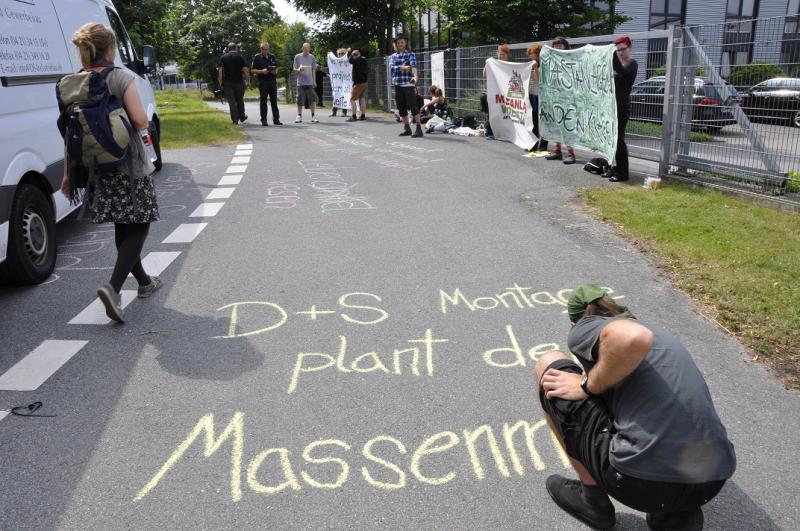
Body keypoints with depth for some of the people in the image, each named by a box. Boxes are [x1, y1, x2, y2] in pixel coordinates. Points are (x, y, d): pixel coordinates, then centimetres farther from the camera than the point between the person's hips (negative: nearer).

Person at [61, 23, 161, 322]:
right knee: (138, 228, 2)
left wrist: (68, 172, 11)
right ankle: (113, 287, -16)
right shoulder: (121, 78, -10)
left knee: (123, 228, 18)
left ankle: (144, 282, 33)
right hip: (128, 166, -6)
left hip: (97, 169, 6)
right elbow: (140, 120, -17)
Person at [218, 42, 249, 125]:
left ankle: (235, 119, -4)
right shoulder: (240, 57, 1)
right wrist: (248, 80, 2)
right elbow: (245, 70, -5)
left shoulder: (223, 58, 3)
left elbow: (220, 71, -2)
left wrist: (220, 82, 2)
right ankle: (242, 117, 23)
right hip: (239, 82, 0)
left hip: (228, 83, 0)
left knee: (231, 101, 1)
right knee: (240, 100, 15)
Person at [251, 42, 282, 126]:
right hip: (262, 82, -3)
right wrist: (262, 71, -15)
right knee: (263, 101, 0)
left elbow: (276, 68, 21)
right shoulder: (257, 57, 2)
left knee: (274, 101, 3)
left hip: (272, 81, 3)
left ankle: (276, 119, 7)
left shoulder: (272, 57, 13)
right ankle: (264, 120, 5)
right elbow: (252, 70, 0)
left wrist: (275, 71, -3)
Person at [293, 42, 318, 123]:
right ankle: (299, 116, 11)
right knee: (300, 100, 2)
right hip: (300, 82, 0)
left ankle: (313, 116, 1)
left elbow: (314, 70, 12)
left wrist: (314, 81, 9)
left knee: (312, 100, -4)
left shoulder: (312, 57, 6)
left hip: (310, 82, 1)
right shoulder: (297, 57, 3)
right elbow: (294, 68, 6)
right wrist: (298, 69, -17)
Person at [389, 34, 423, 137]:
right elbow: (391, 68, -2)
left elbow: (413, 66, -14)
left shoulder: (411, 54, 4)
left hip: (409, 84, -5)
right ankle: (407, 129, 17)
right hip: (397, 85, 5)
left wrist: (415, 76, -34)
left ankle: (419, 129, -11)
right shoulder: (393, 56, 15)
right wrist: (402, 67, -20)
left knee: (413, 106, -11)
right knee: (401, 108, 7)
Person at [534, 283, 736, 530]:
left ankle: (592, 500, 17)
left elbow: (634, 338, -22)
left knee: (548, 365, 10)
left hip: (643, 483, -7)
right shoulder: (660, 332, 26)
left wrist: (588, 385, -4)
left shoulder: (583, 329, 4)